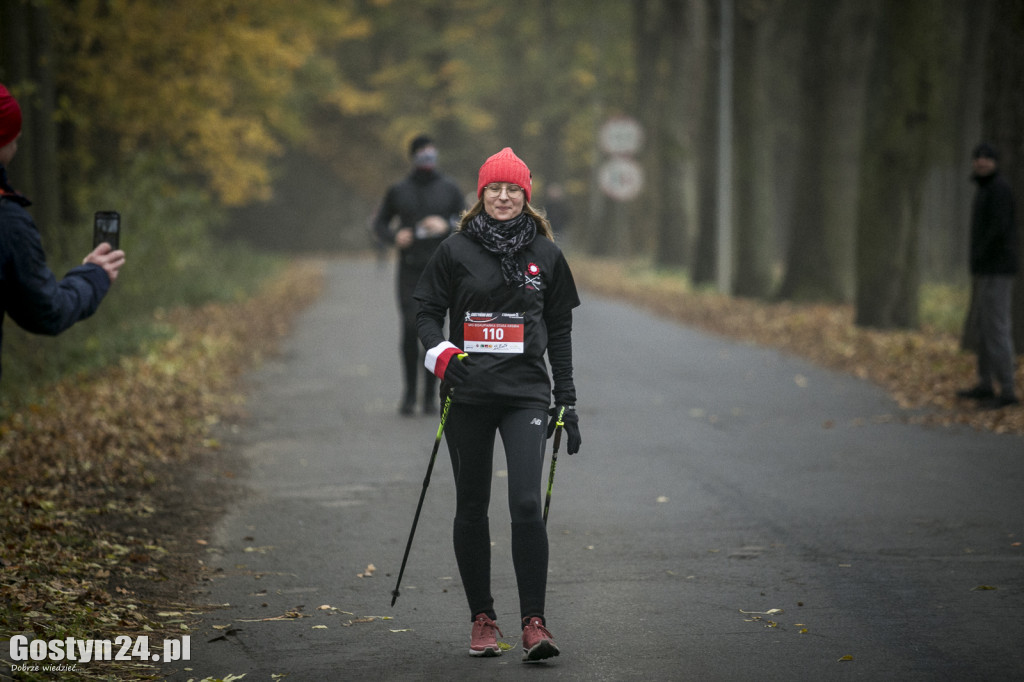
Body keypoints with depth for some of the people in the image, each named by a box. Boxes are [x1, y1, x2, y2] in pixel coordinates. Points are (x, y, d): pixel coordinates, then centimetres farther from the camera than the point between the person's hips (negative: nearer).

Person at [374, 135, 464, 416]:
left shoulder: (449, 188, 3)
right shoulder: (398, 190, 4)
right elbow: (380, 223, 12)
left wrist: (446, 226, -17)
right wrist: (394, 238, -9)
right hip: (410, 269, 0)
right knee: (410, 329, -9)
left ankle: (430, 394, 8)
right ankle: (409, 392, 4)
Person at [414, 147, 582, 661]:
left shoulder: (545, 254, 7)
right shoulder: (455, 251, 2)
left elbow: (560, 331, 11)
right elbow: (428, 312, 4)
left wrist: (567, 404, 8)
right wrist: (439, 351, -18)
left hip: (525, 393, 0)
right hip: (468, 395, 1)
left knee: (526, 504, -14)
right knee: (472, 508, 7)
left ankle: (534, 623, -10)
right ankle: (482, 618, 20)